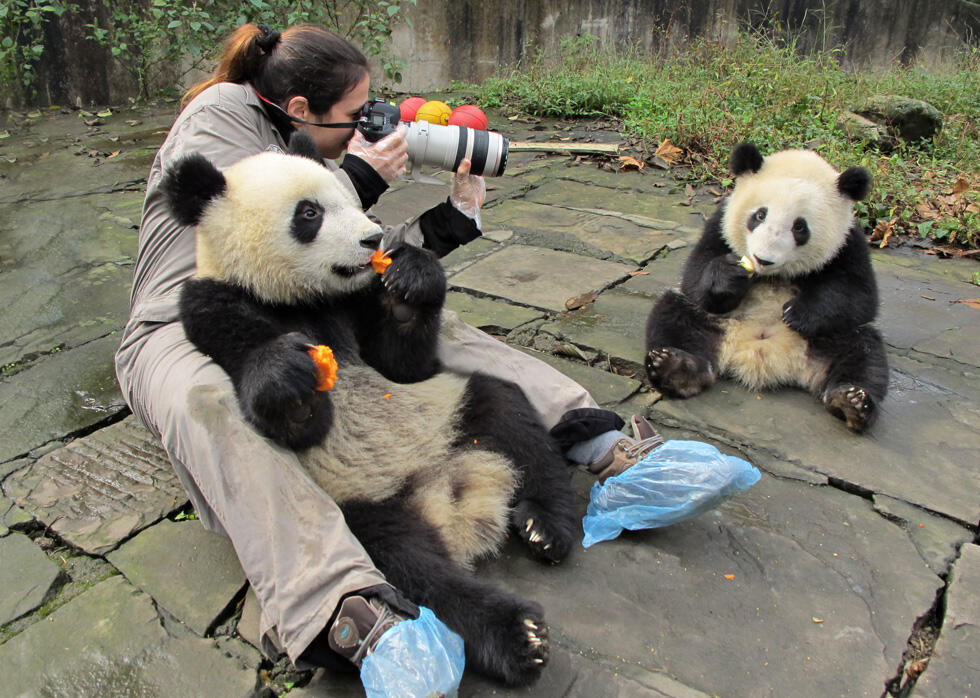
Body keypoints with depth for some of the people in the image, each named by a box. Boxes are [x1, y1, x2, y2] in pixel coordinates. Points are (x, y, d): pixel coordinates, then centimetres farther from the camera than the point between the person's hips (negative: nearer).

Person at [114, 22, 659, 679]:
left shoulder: (314, 151, 14)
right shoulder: (220, 112, -8)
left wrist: (457, 212, 4)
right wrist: (362, 177, -12)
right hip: (182, 331, -6)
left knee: (428, 322, -9)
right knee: (210, 401, -41)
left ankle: (592, 434, -19)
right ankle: (336, 607, -61)